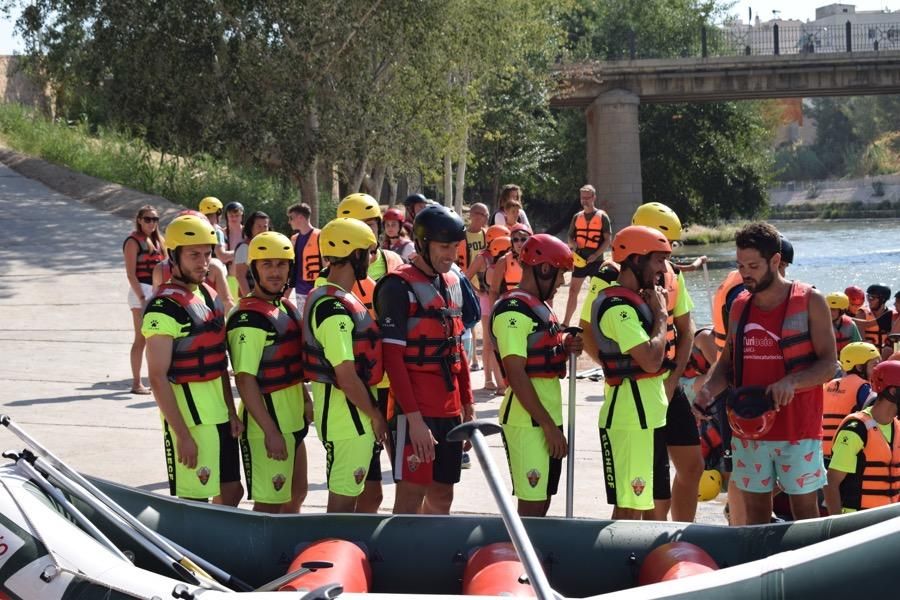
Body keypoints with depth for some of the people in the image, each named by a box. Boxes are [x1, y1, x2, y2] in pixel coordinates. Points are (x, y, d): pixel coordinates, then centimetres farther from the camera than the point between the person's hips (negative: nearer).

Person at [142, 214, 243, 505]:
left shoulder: (210, 296, 11)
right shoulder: (165, 307, -16)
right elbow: (158, 378, -19)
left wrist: (232, 413, 13)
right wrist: (183, 435, -21)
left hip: (219, 416, 9)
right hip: (189, 419, -8)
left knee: (231, 493, 15)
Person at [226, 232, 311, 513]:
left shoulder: (287, 309, 10)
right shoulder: (249, 318, -19)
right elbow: (245, 380, -23)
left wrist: (305, 402, 20)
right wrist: (270, 431, -26)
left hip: (292, 421, 9)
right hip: (267, 425, -9)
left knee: (295, 496, 20)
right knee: (268, 505, -3)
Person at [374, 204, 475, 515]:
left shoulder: (452, 283, 14)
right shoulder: (399, 287, -10)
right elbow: (393, 358, -15)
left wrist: (467, 405, 16)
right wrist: (414, 418, -20)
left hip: (450, 411, 8)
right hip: (416, 412, -8)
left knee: (441, 498, 11)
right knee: (411, 498, -4)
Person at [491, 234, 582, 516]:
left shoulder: (542, 305, 16)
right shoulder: (514, 310, -15)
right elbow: (516, 373, -20)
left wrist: (566, 349, 2)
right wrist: (548, 424, -20)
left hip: (547, 416, 10)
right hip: (527, 420, -10)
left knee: (542, 503, 14)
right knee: (531, 505, -7)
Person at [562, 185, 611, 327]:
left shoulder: (602, 217, -2)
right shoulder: (577, 217, 9)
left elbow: (607, 240, -6)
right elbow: (570, 238, 13)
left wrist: (596, 255, -18)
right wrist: (573, 243, -12)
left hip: (596, 261, -3)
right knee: (573, 291, 2)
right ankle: (566, 322, 7)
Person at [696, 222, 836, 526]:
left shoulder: (810, 301, -5)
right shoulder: (739, 306, 9)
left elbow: (828, 364, -8)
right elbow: (727, 362, 15)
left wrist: (792, 381, -26)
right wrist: (710, 388, -6)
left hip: (798, 429, -4)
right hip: (748, 429, 4)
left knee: (805, 510, 1)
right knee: (754, 509, 9)